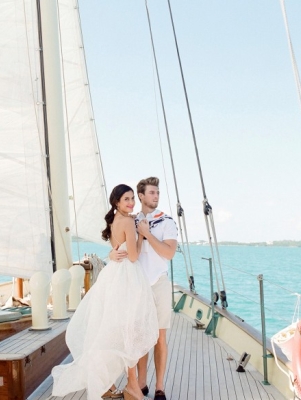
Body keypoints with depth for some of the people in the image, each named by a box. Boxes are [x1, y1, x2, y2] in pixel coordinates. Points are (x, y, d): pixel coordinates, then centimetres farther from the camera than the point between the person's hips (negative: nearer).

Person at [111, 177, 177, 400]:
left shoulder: (166, 222, -2)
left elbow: (169, 253, -13)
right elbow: (116, 248, 5)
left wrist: (147, 233, -14)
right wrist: (113, 254, -18)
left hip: (159, 284, -2)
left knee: (159, 337, 3)